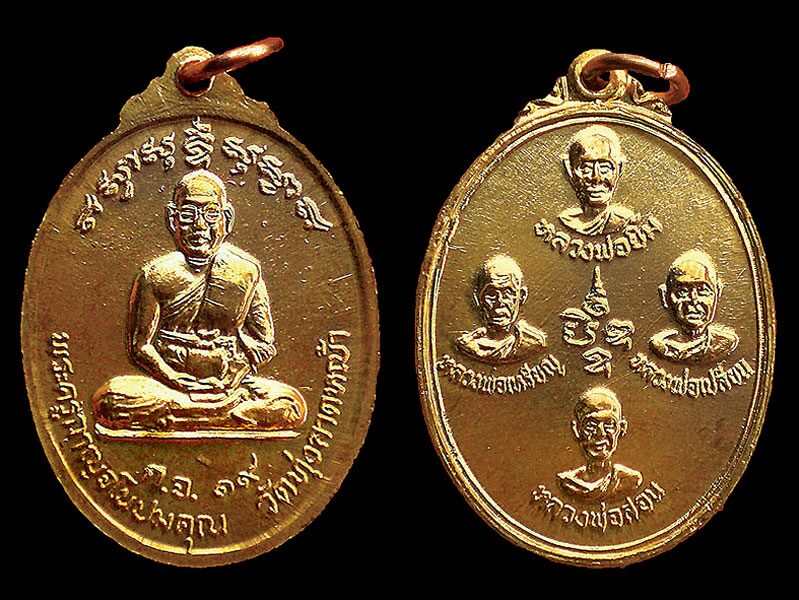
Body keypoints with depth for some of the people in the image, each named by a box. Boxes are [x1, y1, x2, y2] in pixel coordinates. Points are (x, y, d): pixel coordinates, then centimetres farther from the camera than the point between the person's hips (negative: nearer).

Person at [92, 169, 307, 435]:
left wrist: (233, 378, -10)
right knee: (110, 399, -30)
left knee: (291, 406, -26)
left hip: (228, 382, 1)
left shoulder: (246, 271, 4)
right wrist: (176, 380, -15)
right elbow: (140, 346, 1)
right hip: (169, 380, 0)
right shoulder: (156, 275, 1)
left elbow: (263, 343, 7)